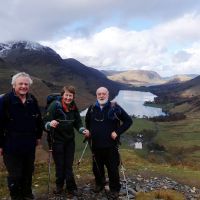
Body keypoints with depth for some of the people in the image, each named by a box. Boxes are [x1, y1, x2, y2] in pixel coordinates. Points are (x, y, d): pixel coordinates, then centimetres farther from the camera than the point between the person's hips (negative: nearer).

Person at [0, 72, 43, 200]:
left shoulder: (32, 100, 2)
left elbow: (38, 119, 13)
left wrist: (38, 136, 15)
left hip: (29, 145, 5)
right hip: (11, 145, -5)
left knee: (28, 172, 17)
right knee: (15, 175, 5)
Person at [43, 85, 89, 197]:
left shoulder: (74, 107, 0)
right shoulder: (55, 105, -15)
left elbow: (78, 122, 6)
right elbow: (46, 121, -18)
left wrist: (83, 130, -12)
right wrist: (50, 124, -40)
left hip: (70, 140, 3)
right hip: (57, 140, -3)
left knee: (69, 165, 9)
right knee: (59, 164, 8)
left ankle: (71, 187, 20)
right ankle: (59, 186, 29)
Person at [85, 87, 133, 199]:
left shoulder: (115, 107, -7)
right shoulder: (92, 108, 5)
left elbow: (128, 120, -4)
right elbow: (87, 122, 24)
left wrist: (117, 132, -11)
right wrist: (90, 132, 10)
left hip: (111, 145, -4)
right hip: (96, 145, 4)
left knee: (113, 168, 3)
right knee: (97, 167, 16)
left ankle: (115, 189, 21)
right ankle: (99, 184, 39)